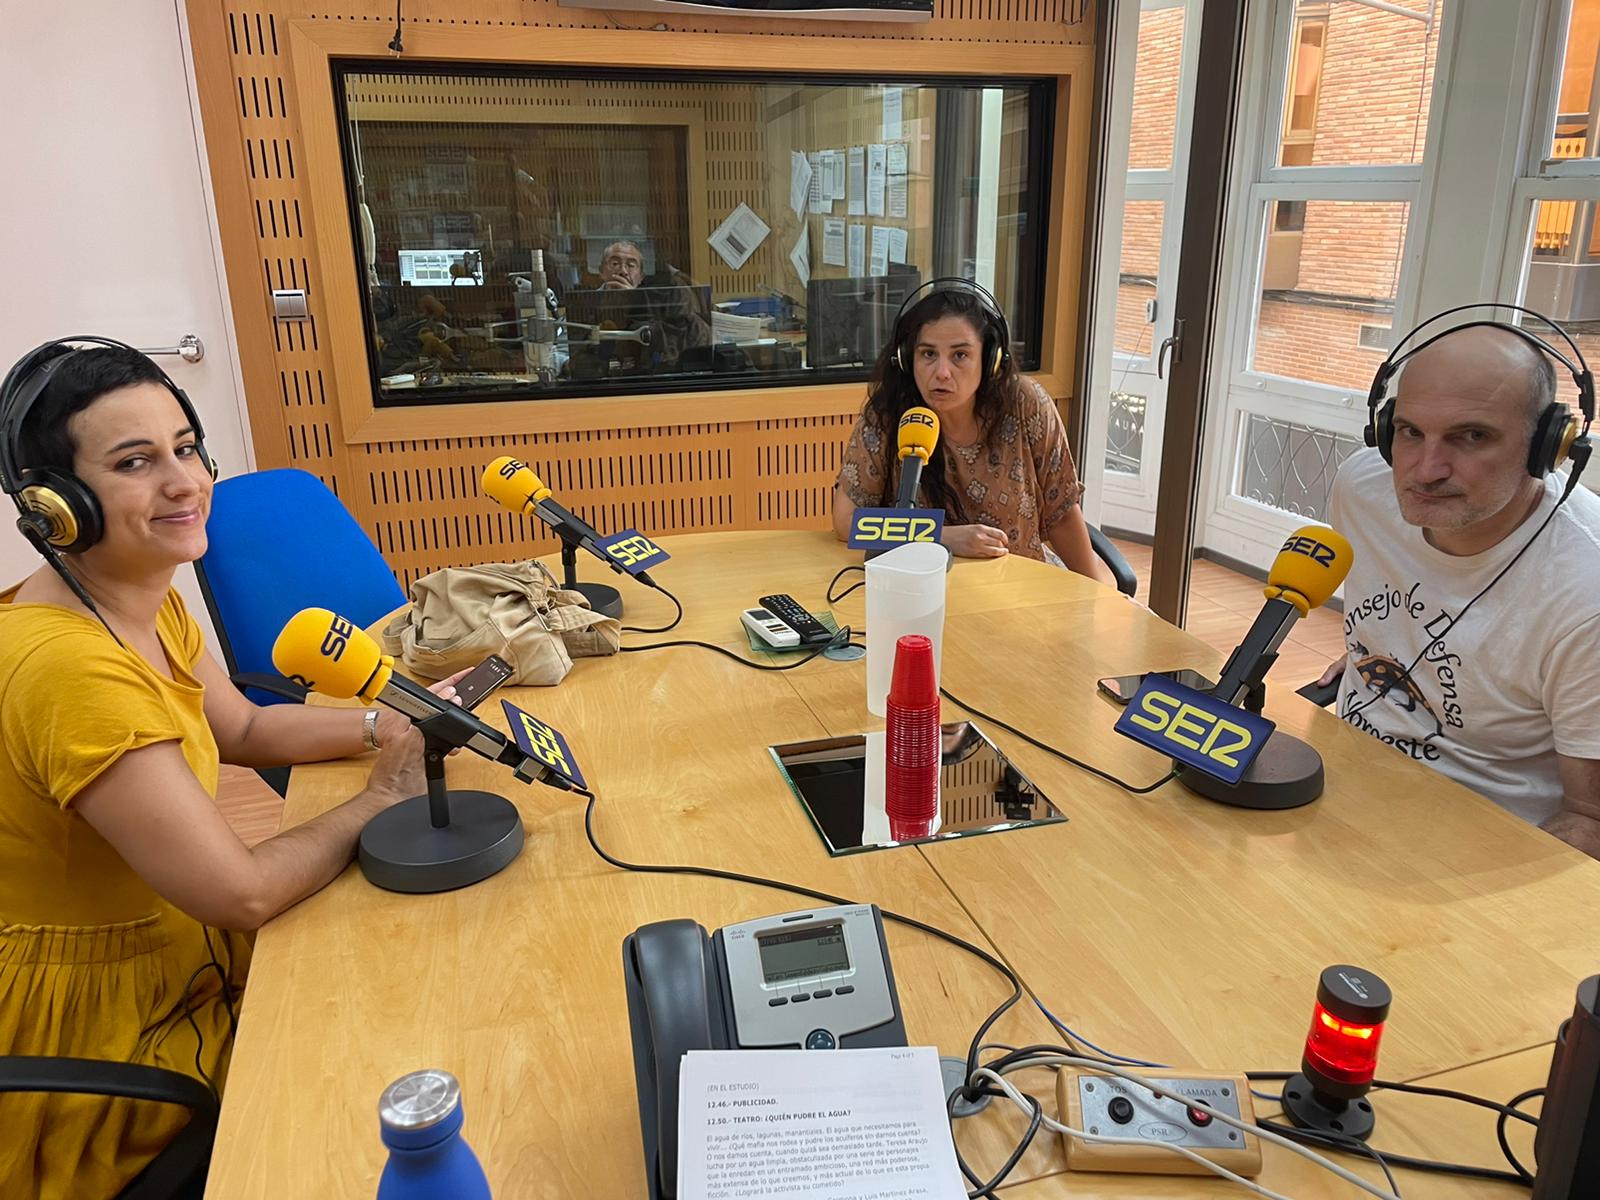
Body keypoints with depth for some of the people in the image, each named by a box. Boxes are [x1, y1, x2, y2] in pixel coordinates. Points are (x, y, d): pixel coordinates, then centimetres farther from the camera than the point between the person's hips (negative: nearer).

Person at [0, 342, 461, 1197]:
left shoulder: (145, 604, -3)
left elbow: (245, 727, 11)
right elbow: (243, 894, -30)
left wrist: (383, 725, -6)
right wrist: (379, 798, -15)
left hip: (167, 952, 8)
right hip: (92, 1036, -8)